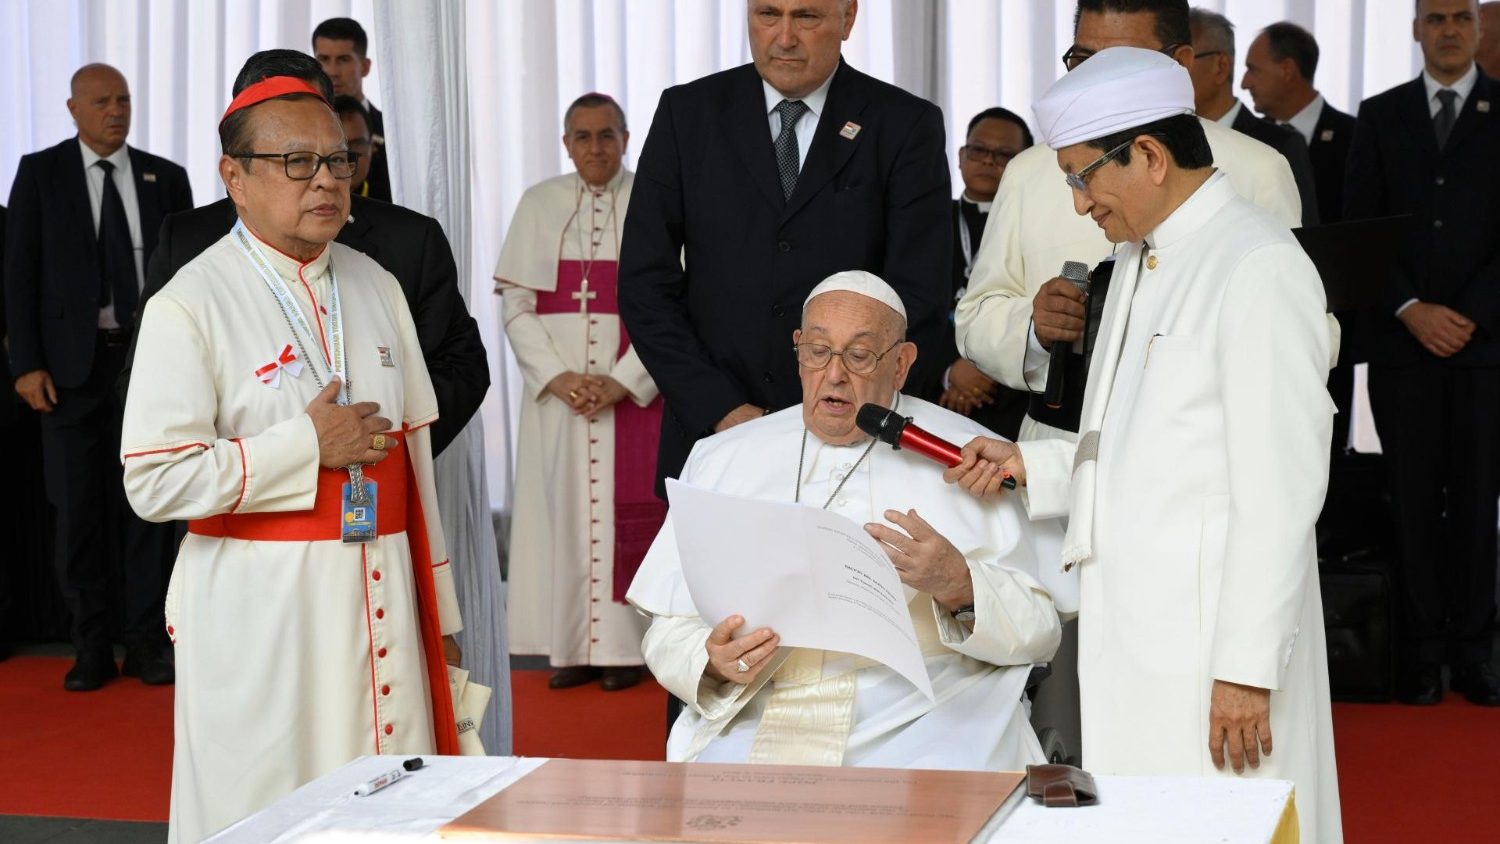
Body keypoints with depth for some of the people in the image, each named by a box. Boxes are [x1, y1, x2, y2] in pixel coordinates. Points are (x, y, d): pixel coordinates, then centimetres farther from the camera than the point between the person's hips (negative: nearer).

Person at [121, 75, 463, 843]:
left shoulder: (377, 288, 12)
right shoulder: (189, 306, -7)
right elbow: (154, 482, -14)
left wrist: (437, 607, 15)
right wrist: (307, 446, -13)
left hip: (380, 598, 5)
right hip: (259, 607, -5)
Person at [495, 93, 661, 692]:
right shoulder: (539, 204, 6)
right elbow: (516, 306, 4)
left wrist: (624, 382, -13)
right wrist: (556, 377, -9)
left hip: (634, 389, -2)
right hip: (557, 392, 2)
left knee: (628, 513, -2)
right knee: (560, 512, 2)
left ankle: (623, 647, 4)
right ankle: (573, 648, 7)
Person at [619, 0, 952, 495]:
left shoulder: (907, 127, 1)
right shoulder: (687, 113, 5)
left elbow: (918, 302, -4)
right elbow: (645, 282, 1)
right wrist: (720, 409, -8)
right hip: (711, 439, 1)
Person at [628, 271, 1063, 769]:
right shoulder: (723, 460, 18)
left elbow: (1040, 627, 6)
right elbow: (670, 633, 13)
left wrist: (958, 587, -14)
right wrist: (714, 663, -9)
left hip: (916, 731, -1)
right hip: (752, 729, 2)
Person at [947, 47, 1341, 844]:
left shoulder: (1259, 268, -13)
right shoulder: (1140, 260, 17)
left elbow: (1280, 486, -16)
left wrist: (1247, 667, -17)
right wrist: (1029, 465, 10)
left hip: (1208, 645, -8)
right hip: (1127, 633, 9)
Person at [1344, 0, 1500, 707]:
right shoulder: (1380, 115, 10)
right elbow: (1359, 226, 5)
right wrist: (1411, 310, -6)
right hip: (1402, 339, 1)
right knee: (1413, 498, 2)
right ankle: (1423, 650, 6)